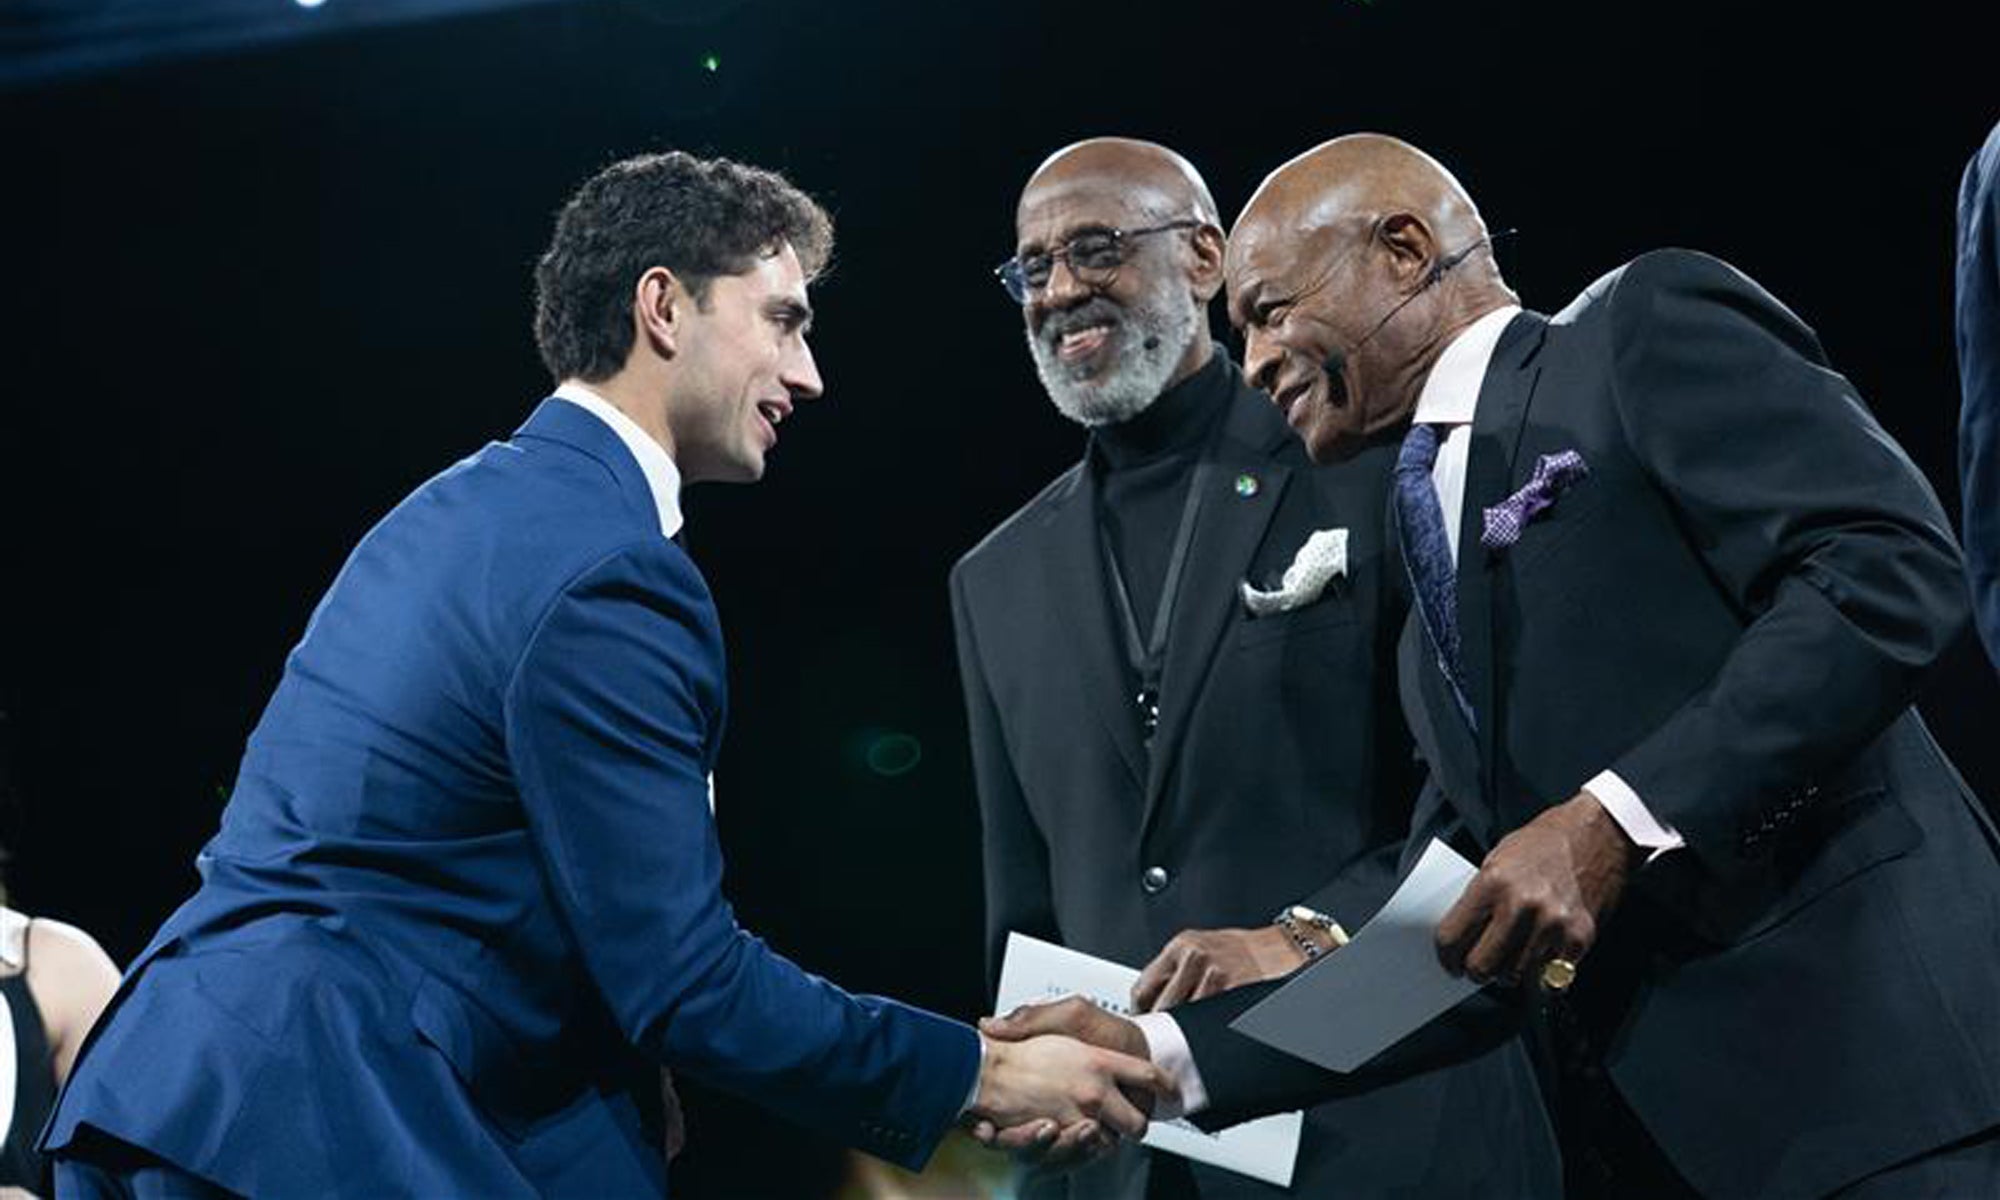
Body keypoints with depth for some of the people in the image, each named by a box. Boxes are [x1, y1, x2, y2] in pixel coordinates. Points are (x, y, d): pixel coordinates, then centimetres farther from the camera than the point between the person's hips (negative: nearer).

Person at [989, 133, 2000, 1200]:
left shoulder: (1650, 328, 2)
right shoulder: (1435, 628, 22)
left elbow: (1889, 566, -13)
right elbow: (1451, 951, 19)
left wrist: (1615, 819, -18)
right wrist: (1164, 1056, 10)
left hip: (1862, 1050, -7)